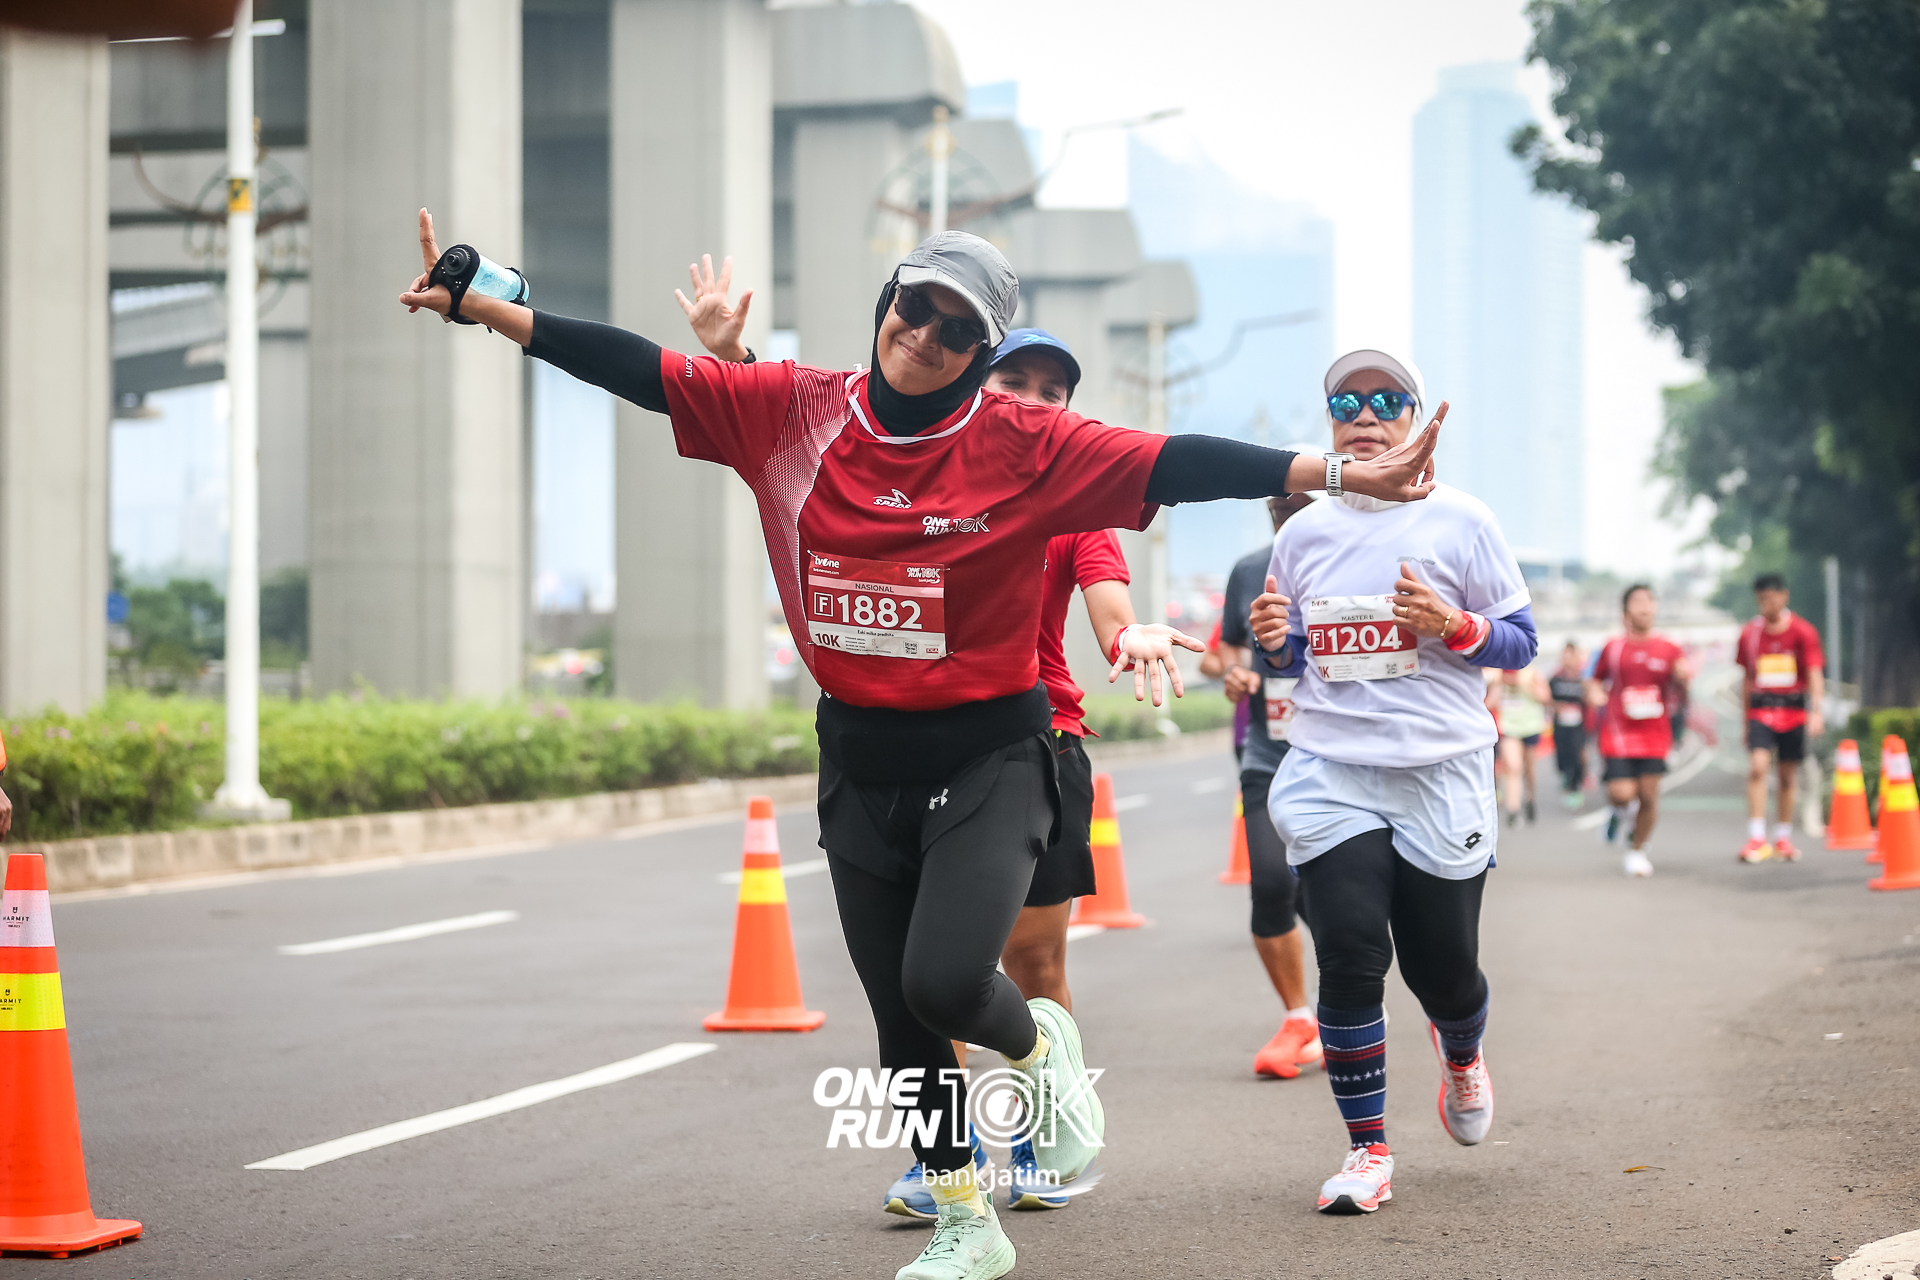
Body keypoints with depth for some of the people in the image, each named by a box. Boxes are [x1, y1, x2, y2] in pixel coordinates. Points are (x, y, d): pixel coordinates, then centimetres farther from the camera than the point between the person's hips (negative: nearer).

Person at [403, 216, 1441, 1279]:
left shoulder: (1024, 444, -11)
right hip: (859, 764, 4)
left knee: (946, 983, -22)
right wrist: (476, 299, -7)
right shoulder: (791, 412, -2)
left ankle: (1039, 1045, 15)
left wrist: (1337, 474, -28)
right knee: (901, 1022, 11)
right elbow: (636, 370, -2)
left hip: (990, 761, -4)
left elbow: (1177, 467, -18)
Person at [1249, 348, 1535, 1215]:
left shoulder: (1459, 522, 0)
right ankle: (1366, 1149, 2)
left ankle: (1460, 1053, 42)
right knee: (1349, 955, -11)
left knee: (1442, 967, 4)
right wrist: (1274, 643, -4)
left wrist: (1453, 626, -16)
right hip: (1331, 776, 2)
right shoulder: (1302, 534, 9)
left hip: (1442, 776, -1)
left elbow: (1519, 642, 2)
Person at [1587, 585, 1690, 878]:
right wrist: (1593, 693, -6)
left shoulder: (1669, 650, 4)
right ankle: (1622, 811, 25)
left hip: (1654, 735, 1)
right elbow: (1595, 680, 16)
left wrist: (1682, 680, -16)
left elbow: (1680, 699, 6)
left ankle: (1637, 851, 22)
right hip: (1618, 735, -1)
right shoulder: (1612, 648, 3)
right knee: (1622, 794, -14)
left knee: (1649, 796, 0)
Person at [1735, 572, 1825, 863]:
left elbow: (1815, 675, -8)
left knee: (1787, 776, 6)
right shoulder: (1749, 633, 5)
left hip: (1794, 712, -1)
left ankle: (1783, 839, 19)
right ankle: (1756, 839, -20)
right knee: (1757, 767, -17)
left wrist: (1816, 712, -22)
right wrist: (1746, 720, 15)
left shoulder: (1803, 632, -2)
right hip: (1761, 711, 1)